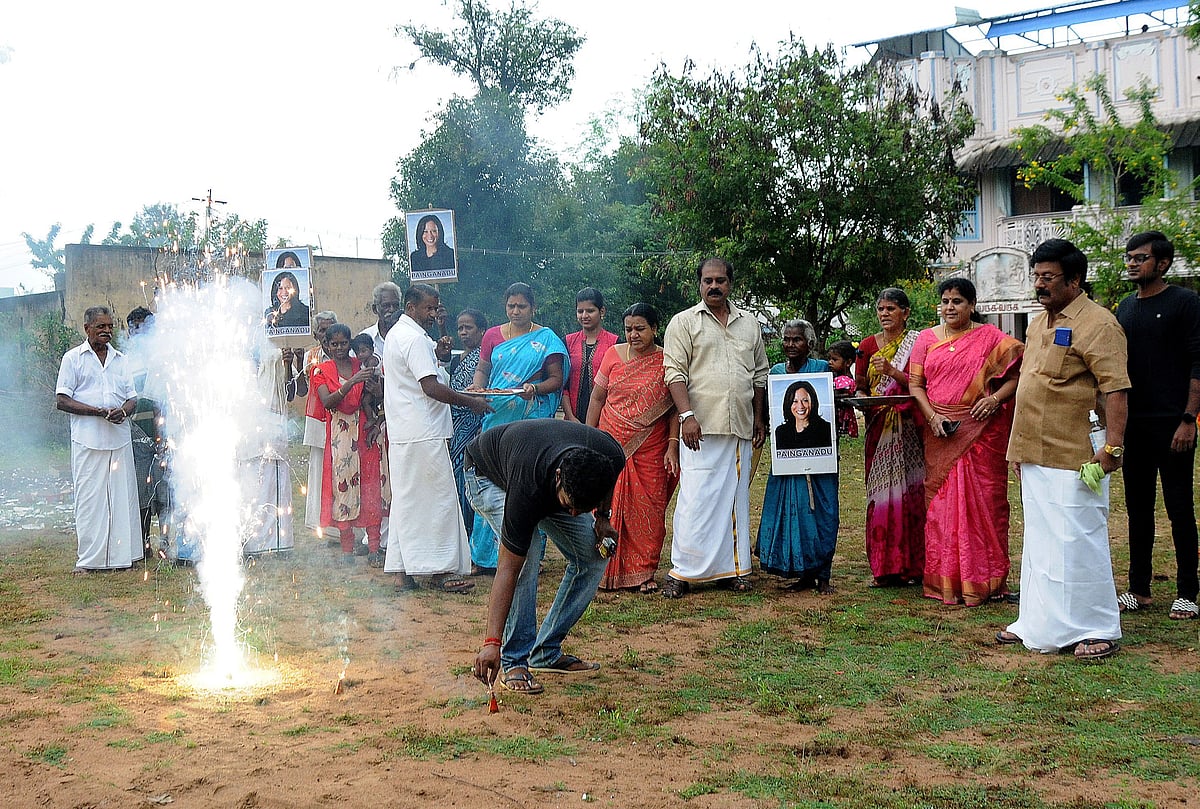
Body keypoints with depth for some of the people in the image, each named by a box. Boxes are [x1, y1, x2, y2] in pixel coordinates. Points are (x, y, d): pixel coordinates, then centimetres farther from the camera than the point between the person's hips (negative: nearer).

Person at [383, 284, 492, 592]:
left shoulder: (396, 334, 18)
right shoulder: (415, 339, -15)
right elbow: (431, 387, -21)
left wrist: (439, 351, 11)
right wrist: (471, 402, -14)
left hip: (401, 435, 10)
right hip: (423, 434, -10)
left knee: (407, 500, 12)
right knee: (437, 497, -5)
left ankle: (402, 567, 16)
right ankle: (437, 569, -2)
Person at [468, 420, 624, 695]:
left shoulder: (613, 456, -34)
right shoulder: (526, 491, -44)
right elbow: (508, 569, -39)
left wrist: (601, 516, -9)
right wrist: (491, 643, -43)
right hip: (489, 476, -5)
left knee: (594, 556, -6)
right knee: (526, 554, -30)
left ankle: (547, 652, 5)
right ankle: (514, 662, -17)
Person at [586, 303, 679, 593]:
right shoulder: (613, 355, 6)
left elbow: (674, 408, 2)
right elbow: (597, 398, 11)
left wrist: (673, 446, -6)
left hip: (650, 450, -1)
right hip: (611, 446, 1)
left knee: (648, 511, 0)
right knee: (609, 507, -2)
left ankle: (644, 573, 9)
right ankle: (608, 571, 8)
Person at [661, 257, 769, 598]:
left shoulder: (749, 324, 16)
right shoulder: (684, 322, 3)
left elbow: (760, 374, 21)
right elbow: (675, 372, -5)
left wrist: (760, 418, 14)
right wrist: (687, 415, -17)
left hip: (741, 429, 5)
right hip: (701, 428, -4)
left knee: (736, 498, 8)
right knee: (695, 499, -7)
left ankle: (733, 568, 16)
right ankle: (682, 572, -1)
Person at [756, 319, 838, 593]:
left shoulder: (821, 368, 2)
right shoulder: (775, 371, 12)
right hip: (786, 453, 3)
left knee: (819, 512, -2)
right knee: (789, 508, 2)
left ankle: (821, 574, 5)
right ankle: (799, 572, 11)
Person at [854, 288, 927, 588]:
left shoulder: (917, 343, 2)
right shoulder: (868, 346, 12)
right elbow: (859, 387, 14)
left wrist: (892, 371, -18)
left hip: (909, 428, -3)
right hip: (878, 429, 3)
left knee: (909, 491, -5)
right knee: (880, 493, 0)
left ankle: (913, 565, 2)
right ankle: (886, 566, 4)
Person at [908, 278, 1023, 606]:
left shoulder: (990, 337, 4)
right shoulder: (927, 339, 11)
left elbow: (1016, 374, -1)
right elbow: (915, 383, 7)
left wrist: (995, 398, -17)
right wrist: (931, 416, -7)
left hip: (981, 431, -2)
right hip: (940, 433, 2)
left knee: (982, 502, -2)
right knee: (941, 502, 1)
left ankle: (982, 581, 6)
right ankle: (945, 580, 8)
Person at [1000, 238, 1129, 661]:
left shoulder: (1096, 323, -12)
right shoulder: (1039, 324, 16)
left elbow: (1116, 389, -18)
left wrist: (1113, 446, -24)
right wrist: (1021, 448, 21)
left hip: (1072, 458, -9)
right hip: (1035, 456, 9)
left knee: (1078, 543, -3)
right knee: (1039, 542, 16)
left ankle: (1097, 630, 9)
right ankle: (1038, 625, 26)